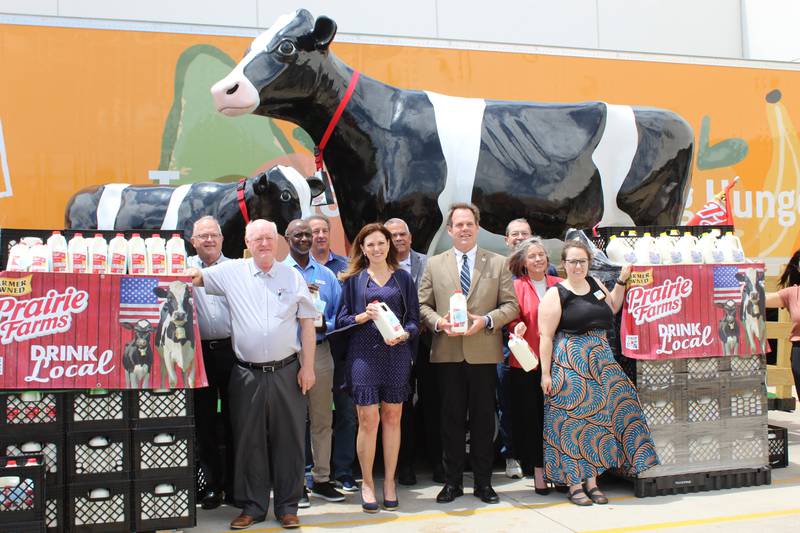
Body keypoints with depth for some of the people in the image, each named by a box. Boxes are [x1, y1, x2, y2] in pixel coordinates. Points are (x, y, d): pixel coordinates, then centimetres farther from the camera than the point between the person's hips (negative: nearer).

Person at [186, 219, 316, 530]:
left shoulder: (292, 276, 5)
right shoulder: (231, 272, 4)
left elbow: (307, 323, 5)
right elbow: (196, 278, 10)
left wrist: (308, 366, -1)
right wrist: (191, 274, -15)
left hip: (287, 372, 0)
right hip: (247, 374, 0)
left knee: (289, 439, 5)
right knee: (248, 440, 8)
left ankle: (287, 507, 17)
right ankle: (252, 506, 21)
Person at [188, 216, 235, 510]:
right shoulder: (186, 267, 9)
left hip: (232, 351, 0)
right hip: (200, 352, 1)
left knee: (234, 419, 5)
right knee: (204, 421, 6)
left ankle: (234, 485, 17)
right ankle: (212, 484, 18)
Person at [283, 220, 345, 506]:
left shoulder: (326, 274, 12)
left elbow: (339, 313, 9)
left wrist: (324, 325, -11)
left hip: (320, 351, 3)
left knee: (322, 419, 8)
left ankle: (321, 479, 19)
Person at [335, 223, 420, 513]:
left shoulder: (403, 278, 10)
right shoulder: (354, 279, 7)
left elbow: (414, 319, 8)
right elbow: (341, 319, 5)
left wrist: (403, 335, -12)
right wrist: (365, 316, -13)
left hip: (397, 355, 1)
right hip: (363, 355, -1)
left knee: (392, 417, 5)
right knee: (368, 419, -5)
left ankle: (389, 482, 16)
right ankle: (367, 483, 9)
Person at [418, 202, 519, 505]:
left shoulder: (498, 263, 7)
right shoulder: (434, 264, 9)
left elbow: (511, 306, 3)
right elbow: (423, 305, 8)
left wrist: (486, 320, -13)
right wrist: (438, 322, -12)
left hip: (484, 353, 0)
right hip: (448, 353, 1)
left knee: (483, 419, 6)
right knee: (451, 419, 7)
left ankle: (483, 482, 18)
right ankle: (452, 481, 18)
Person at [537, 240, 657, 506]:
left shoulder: (594, 284, 11)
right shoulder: (556, 294, -7)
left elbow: (613, 307, 29)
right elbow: (546, 337, -10)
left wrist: (622, 280, 18)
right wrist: (546, 373, -14)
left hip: (601, 362, 6)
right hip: (569, 365, -6)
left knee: (598, 417, 6)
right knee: (572, 420, -2)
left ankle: (592, 480, 16)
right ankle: (574, 484, 7)